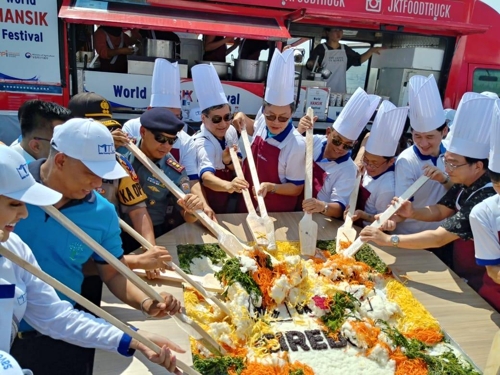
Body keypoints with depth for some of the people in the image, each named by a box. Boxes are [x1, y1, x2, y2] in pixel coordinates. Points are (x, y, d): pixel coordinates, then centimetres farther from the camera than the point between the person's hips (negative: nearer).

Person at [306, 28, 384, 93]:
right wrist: (312, 65, -32)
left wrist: (371, 51, 7)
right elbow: (309, 64, -8)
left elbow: (359, 60, 22)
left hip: (340, 92, 4)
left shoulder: (345, 49, 13)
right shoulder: (321, 48, -2)